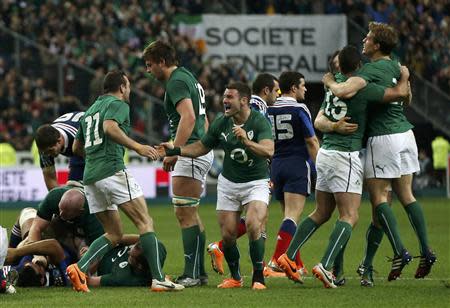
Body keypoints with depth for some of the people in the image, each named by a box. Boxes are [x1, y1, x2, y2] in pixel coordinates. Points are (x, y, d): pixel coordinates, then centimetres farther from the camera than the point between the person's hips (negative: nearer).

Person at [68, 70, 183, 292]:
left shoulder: (90, 111, 25)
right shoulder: (118, 104, 1)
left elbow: (77, 147, 31)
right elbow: (110, 127, -20)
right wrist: (136, 147, -21)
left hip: (90, 176, 8)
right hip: (112, 171, -8)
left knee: (114, 234, 13)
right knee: (145, 222, -5)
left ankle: (79, 268, -8)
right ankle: (158, 279, -15)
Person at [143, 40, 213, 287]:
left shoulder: (176, 82, -11)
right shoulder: (187, 77, 20)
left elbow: (188, 118, -24)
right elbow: (203, 120, 25)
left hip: (190, 153, -11)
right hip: (201, 152, 11)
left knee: (184, 213, -10)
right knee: (190, 214, 14)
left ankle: (192, 274, -11)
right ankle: (199, 272, 15)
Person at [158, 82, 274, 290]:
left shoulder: (259, 122, -17)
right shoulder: (221, 123, -4)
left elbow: (269, 151, -32)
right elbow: (202, 147, 9)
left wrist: (246, 141, -46)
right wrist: (175, 151, -3)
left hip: (256, 183, -4)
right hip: (228, 183, 4)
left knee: (253, 225, -25)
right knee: (228, 234, -1)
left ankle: (258, 278, -14)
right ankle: (235, 277, 22)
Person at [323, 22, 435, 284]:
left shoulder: (371, 70, -14)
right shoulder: (397, 67, 11)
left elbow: (344, 91, -29)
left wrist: (329, 82, -9)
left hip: (382, 137, -8)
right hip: (405, 133, 8)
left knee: (379, 198, -2)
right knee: (407, 195, 10)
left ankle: (400, 251, -13)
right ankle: (426, 251, 2)